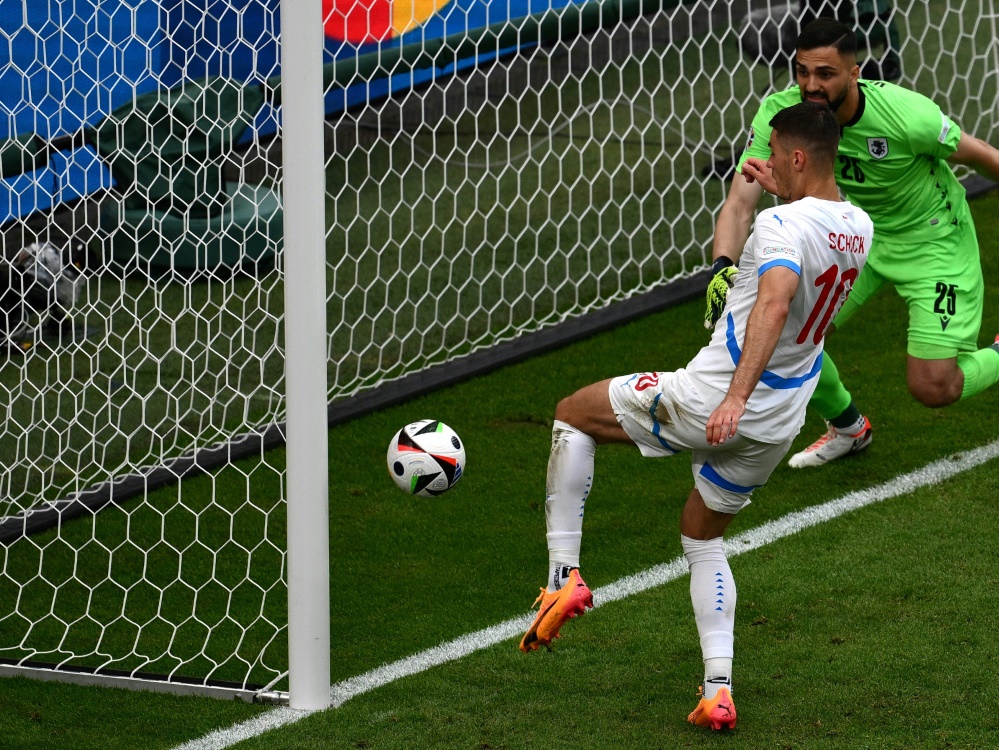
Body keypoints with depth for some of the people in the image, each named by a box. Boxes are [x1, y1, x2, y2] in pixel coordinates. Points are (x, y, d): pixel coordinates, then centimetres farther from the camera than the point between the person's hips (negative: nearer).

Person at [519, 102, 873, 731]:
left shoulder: (784, 225, -22)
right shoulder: (859, 229, 3)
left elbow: (773, 306, -40)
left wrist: (736, 397, -47)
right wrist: (785, 194, 31)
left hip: (708, 400, -8)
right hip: (778, 428, 8)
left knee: (573, 415, 14)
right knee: (704, 536, 26)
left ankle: (564, 575, 5)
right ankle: (719, 691, 12)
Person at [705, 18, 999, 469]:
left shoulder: (906, 115, -34)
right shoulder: (779, 114, -24)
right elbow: (741, 202, -26)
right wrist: (722, 268, -45)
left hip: (933, 241, -5)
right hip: (858, 229, 5)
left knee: (933, 389, -11)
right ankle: (847, 427, 25)